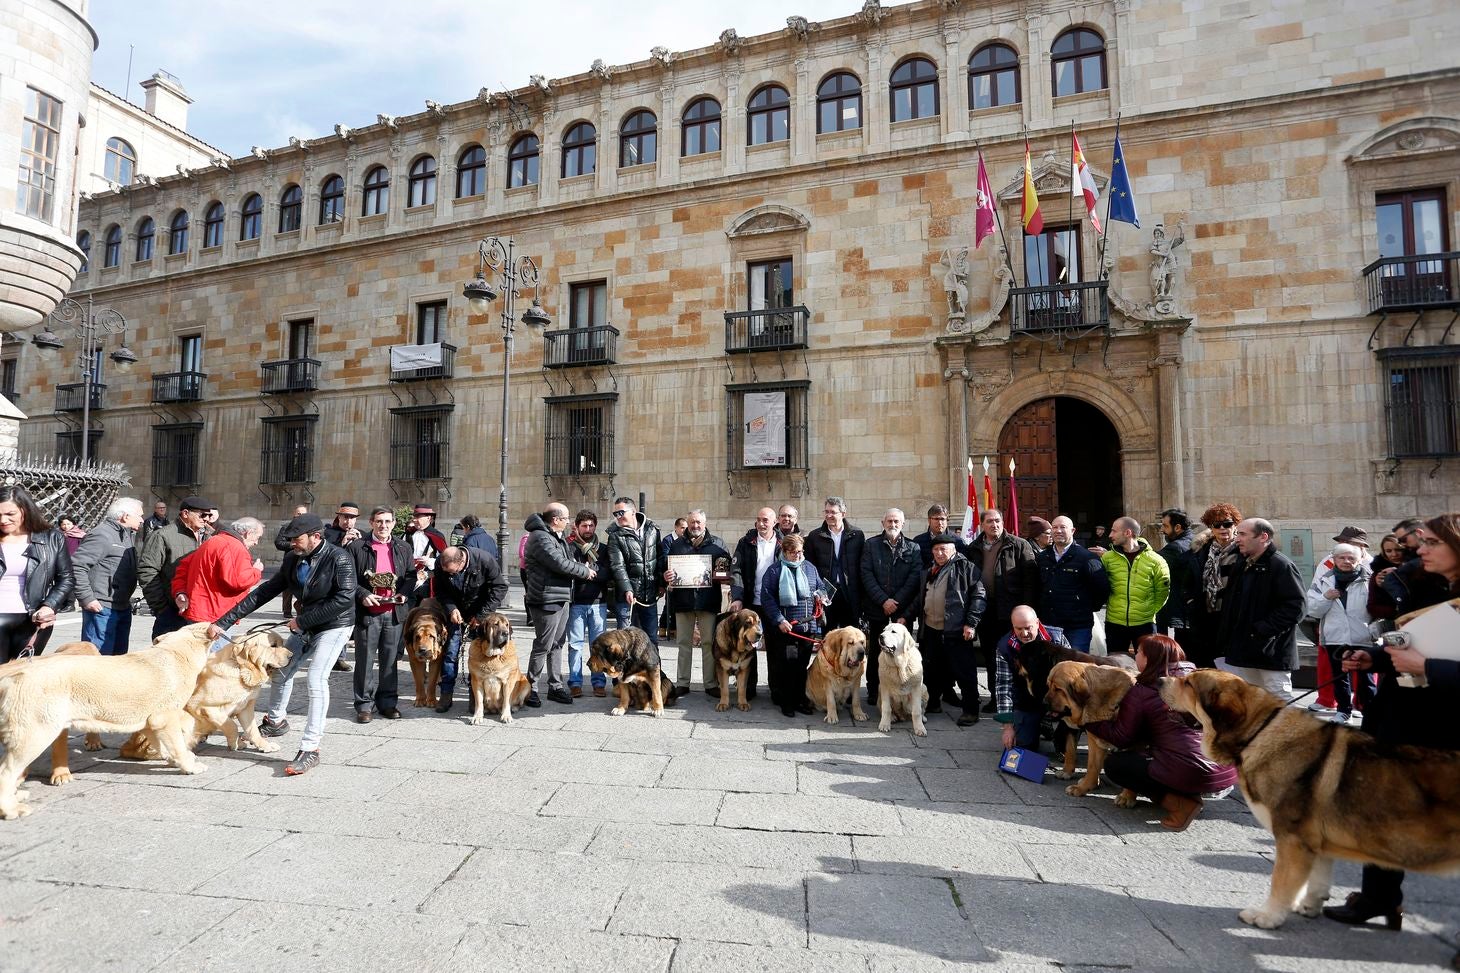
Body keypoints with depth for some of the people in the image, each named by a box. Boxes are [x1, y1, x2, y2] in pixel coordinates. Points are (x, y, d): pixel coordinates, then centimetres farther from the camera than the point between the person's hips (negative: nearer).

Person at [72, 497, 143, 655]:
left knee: (119, 655, 16)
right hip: (102, 608, -9)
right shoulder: (102, 534, -13)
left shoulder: (129, 535, 14)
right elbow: (77, 565, -20)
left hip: (123, 607, 9)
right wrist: (87, 598, -20)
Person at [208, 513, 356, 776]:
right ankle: (275, 721, 46)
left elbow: (345, 598, -29)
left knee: (316, 680, -18)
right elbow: (265, 592, 1)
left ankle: (310, 749, -12)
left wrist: (302, 620, -23)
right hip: (304, 626, 8)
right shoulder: (292, 559, -3)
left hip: (334, 626, -8)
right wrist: (223, 622, -3)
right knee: (281, 670, 19)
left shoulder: (339, 559, -24)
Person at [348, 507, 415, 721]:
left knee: (390, 660, 10)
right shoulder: (356, 547, 0)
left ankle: (388, 701, 21)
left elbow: (411, 574, 13)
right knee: (365, 660, 4)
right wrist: (363, 594, -17)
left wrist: (404, 593, -4)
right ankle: (364, 704, 15)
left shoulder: (403, 548, 10)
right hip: (366, 612, -3)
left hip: (394, 612, 3)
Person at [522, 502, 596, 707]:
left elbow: (567, 561, 19)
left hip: (560, 599, 10)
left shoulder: (556, 537, 16)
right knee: (543, 646, -2)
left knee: (557, 645, 14)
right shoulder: (540, 537, -16)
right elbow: (560, 563, -22)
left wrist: (586, 569, 2)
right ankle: (530, 688, 11)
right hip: (546, 600, -10)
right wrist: (585, 571, -9)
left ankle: (555, 686, 22)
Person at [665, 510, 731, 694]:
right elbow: (665, 569, 14)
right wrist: (666, 576, -8)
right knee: (684, 643, 8)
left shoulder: (717, 544, 8)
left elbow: (728, 567, 8)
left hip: (708, 601, -2)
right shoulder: (676, 545, 13)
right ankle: (682, 683, 17)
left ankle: (711, 683, 12)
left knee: (709, 643, 3)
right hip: (683, 600, 2)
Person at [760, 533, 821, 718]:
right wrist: (779, 620, -13)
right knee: (787, 664, -2)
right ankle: (786, 702, 12)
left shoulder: (810, 568, 10)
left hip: (808, 626, 4)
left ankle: (800, 699, 23)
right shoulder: (775, 570, -3)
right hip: (785, 626, -4)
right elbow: (767, 597, -8)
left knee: (802, 665, 10)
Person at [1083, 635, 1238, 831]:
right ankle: (1190, 793, 10)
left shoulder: (1140, 692, -7)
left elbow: (1121, 738, -1)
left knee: (1113, 763, 11)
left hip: (1191, 774, -7)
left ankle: (1178, 802, -2)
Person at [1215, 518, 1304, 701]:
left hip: (1272, 651, -8)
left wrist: (1264, 630, -20)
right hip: (1245, 650, 8)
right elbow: (1231, 605, 20)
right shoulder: (1242, 565, 13)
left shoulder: (1281, 565, -12)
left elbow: (1296, 606, -19)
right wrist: (1226, 639, 13)